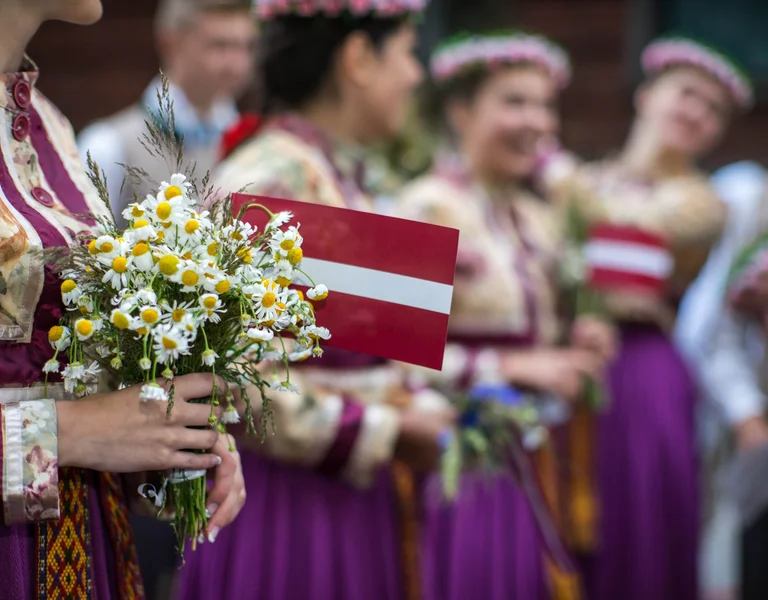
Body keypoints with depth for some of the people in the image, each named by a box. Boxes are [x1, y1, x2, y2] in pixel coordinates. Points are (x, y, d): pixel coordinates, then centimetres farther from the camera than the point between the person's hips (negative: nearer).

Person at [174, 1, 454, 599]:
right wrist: (389, 433, -15)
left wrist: (421, 411, 4)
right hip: (289, 500, -9)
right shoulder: (271, 179, -17)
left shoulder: (340, 176, 12)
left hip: (357, 499, 9)